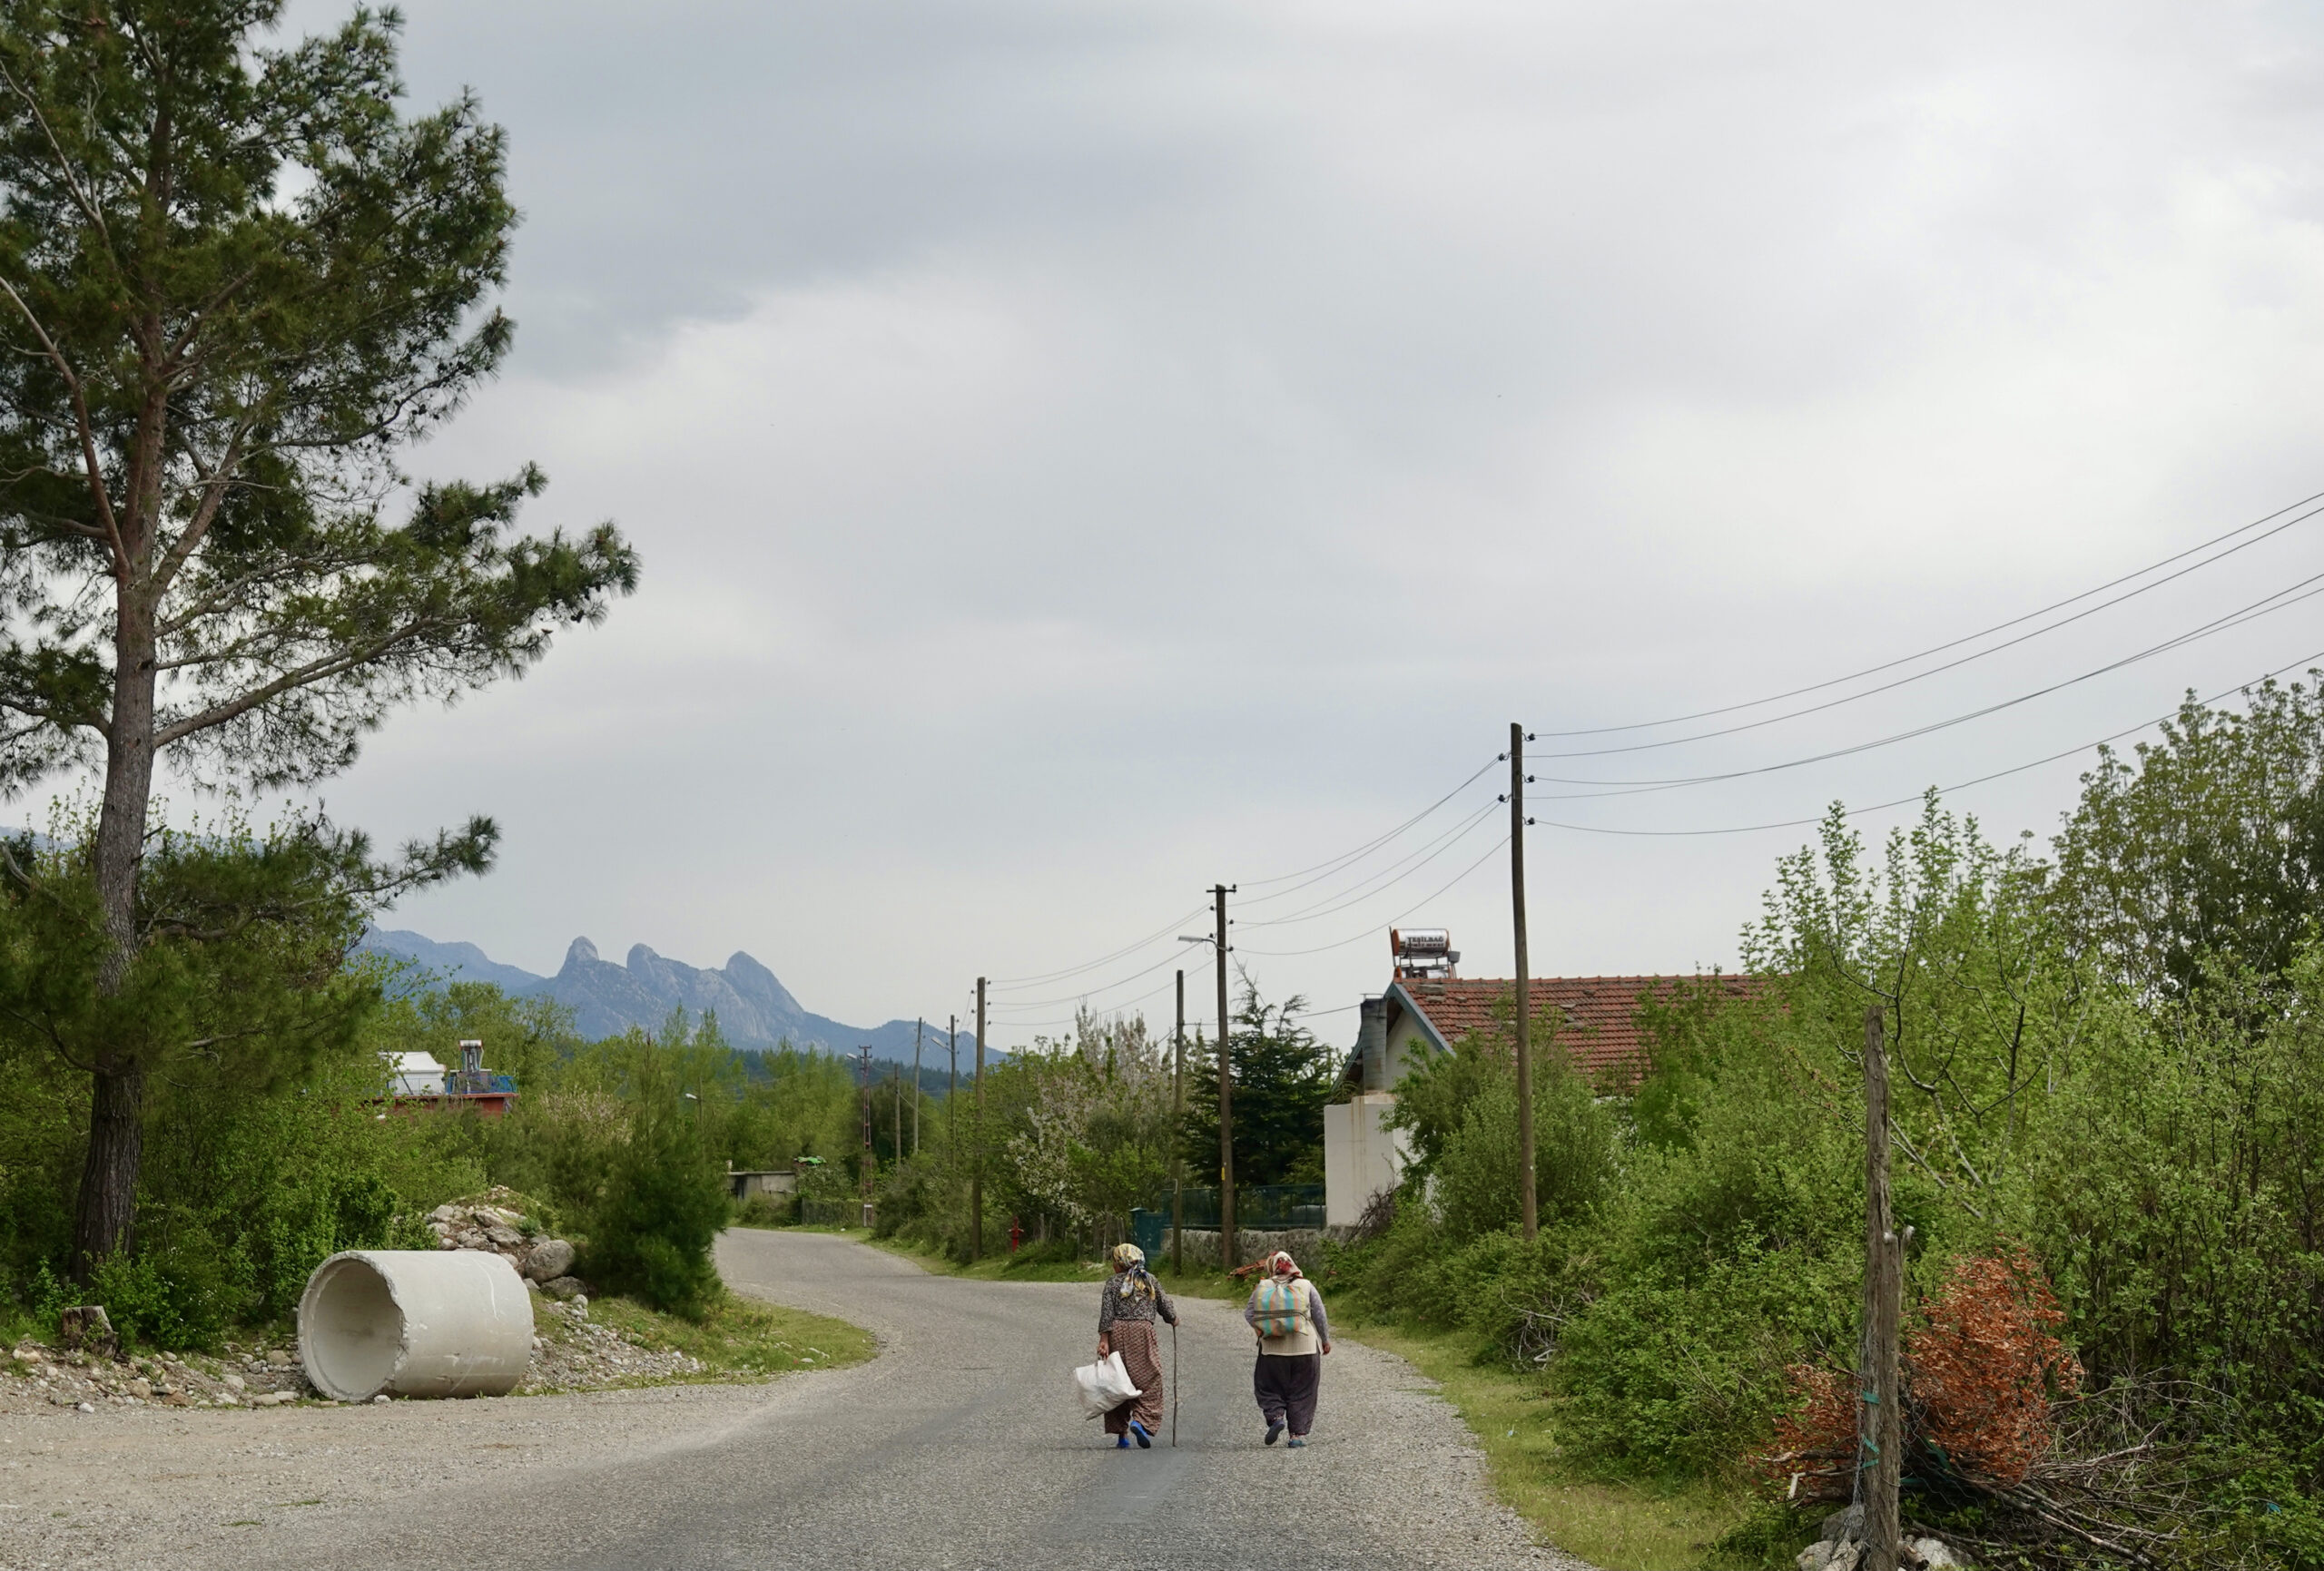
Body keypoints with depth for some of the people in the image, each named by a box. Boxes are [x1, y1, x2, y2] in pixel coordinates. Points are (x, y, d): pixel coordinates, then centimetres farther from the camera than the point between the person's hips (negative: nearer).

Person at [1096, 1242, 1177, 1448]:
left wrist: (1104, 1340, -8)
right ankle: (1141, 1421, -22)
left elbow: (1106, 1314, -5)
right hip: (1142, 1331, 0)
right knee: (1148, 1381, 3)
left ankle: (1122, 1434, 8)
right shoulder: (1150, 1280, 8)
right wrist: (1174, 1319, 32)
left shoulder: (1113, 1283, 3)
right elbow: (1165, 1305, 12)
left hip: (1117, 1333, 0)